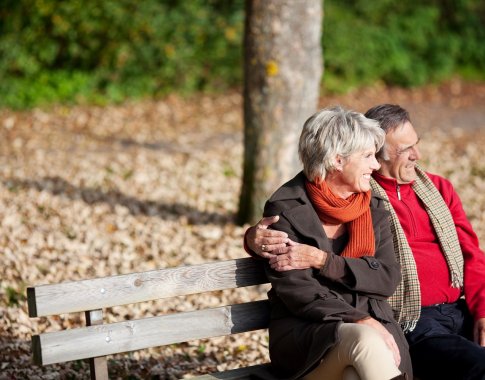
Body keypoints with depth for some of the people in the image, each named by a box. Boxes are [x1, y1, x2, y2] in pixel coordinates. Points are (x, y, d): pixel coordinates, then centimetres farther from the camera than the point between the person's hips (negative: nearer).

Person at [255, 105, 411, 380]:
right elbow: (295, 290, -9)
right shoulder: (286, 209, -1)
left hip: (373, 326, 3)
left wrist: (323, 261, -10)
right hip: (304, 333, -3)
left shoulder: (374, 208, 14)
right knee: (363, 339, -37)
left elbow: (388, 278, 3)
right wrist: (360, 322, -20)